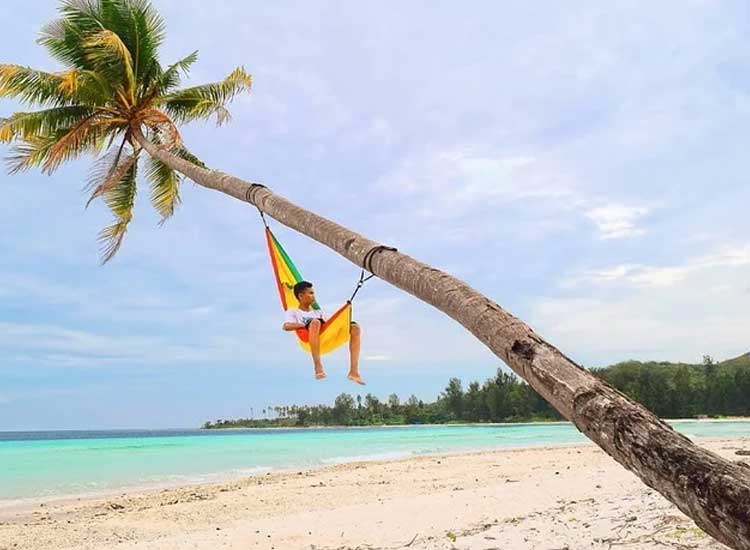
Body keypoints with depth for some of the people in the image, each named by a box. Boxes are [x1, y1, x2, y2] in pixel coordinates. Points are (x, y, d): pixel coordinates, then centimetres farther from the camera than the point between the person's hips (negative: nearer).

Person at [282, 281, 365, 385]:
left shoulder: (318, 312, 39)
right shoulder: (293, 312, 23)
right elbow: (286, 326, 1)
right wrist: (306, 324, -10)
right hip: (308, 337, -5)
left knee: (355, 327, -16)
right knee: (315, 322, -38)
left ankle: (354, 371, -26)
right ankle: (318, 367, -41)